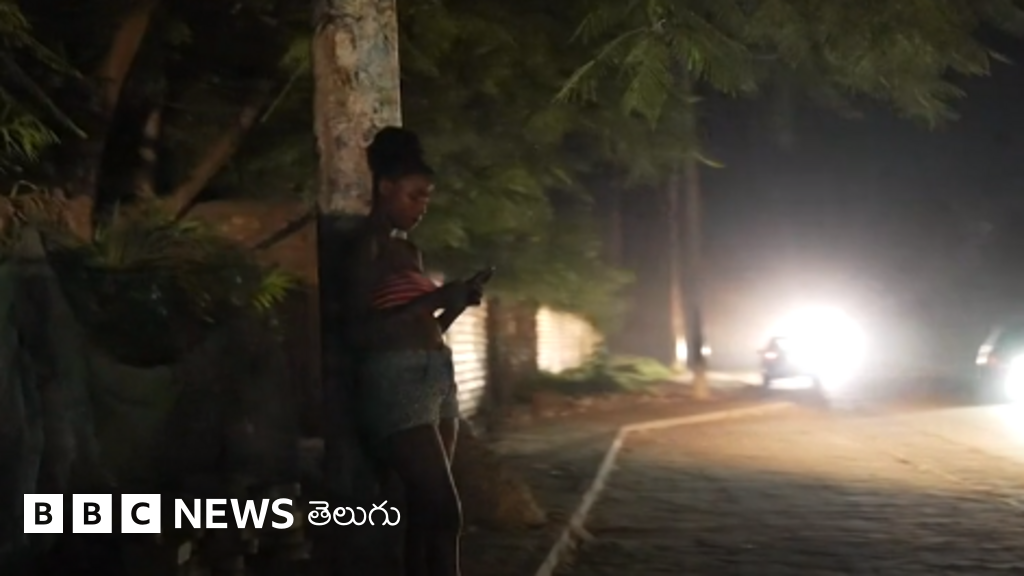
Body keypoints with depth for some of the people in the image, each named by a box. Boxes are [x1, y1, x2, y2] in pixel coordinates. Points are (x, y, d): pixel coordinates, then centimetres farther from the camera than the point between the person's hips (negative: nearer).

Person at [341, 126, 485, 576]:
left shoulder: (407, 249, 19)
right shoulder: (368, 244, -7)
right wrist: (431, 300, -18)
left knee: (425, 509, 6)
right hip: (397, 384, -9)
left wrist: (454, 304, 7)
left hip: (433, 379, 9)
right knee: (444, 511, -14)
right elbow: (358, 333, -16)